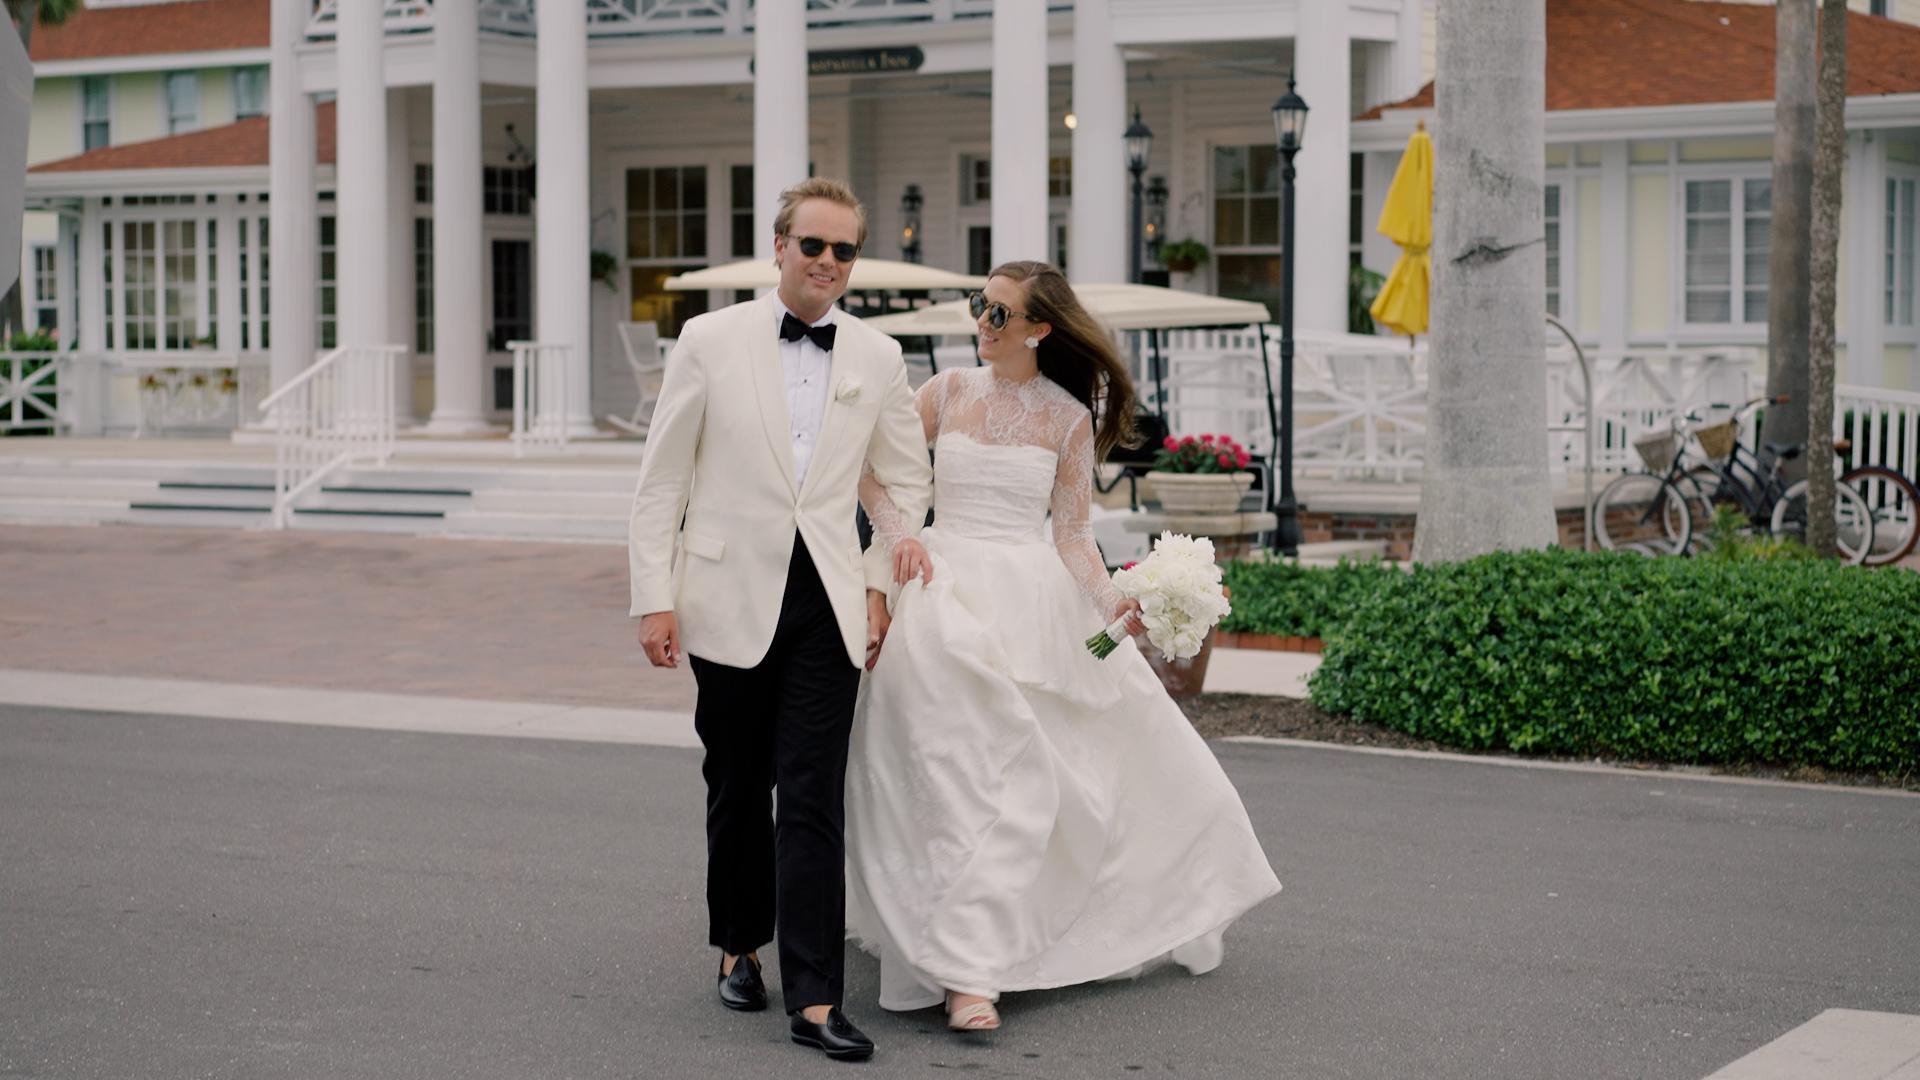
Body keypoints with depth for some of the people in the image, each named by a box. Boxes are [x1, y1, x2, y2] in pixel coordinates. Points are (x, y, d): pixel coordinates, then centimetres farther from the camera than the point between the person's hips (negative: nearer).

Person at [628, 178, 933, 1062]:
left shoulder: (877, 358, 6)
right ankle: (740, 947, 33)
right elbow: (661, 480, 0)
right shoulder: (711, 341, 0)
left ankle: (813, 998, -6)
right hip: (731, 600, 0)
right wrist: (654, 598, -5)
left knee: (814, 803, -5)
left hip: (827, 604, 1)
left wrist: (882, 585, 7)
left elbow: (907, 483, 16)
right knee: (737, 788, 12)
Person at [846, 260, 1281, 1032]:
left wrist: (1111, 603, -14)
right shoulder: (949, 391, 6)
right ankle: (965, 971, -15)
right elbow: (872, 472, 9)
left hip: (1036, 601, 1)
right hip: (952, 593, -1)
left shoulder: (1069, 418, 4)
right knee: (972, 776, -12)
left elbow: (1072, 534, 2)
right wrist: (898, 533, -9)